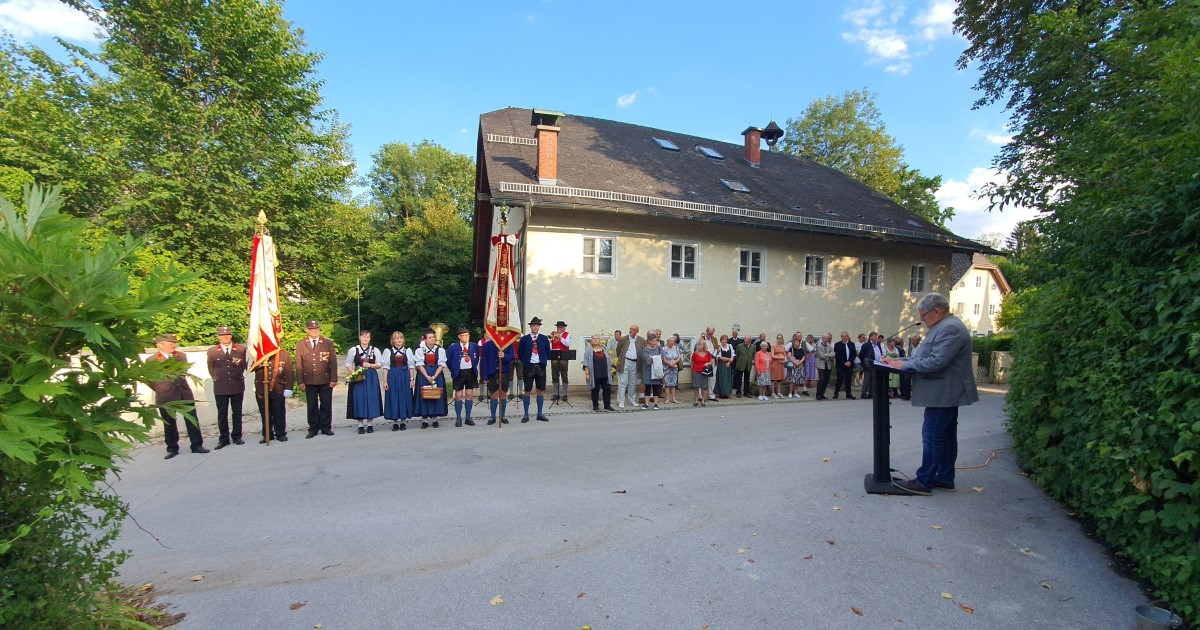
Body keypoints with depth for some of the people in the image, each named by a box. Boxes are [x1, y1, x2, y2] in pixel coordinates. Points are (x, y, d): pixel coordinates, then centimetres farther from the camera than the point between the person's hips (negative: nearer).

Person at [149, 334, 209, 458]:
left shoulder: (181, 356, 6)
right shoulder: (152, 360, -5)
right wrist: (161, 390, 3)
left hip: (184, 393, 2)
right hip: (165, 396, -2)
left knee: (192, 420, 3)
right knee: (169, 423, 8)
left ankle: (197, 445, 10)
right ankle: (172, 448, 21)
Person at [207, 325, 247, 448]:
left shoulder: (241, 349, 0)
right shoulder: (212, 351, 2)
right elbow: (211, 369, 15)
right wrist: (217, 379, 12)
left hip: (237, 386, 0)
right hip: (220, 388, 0)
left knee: (237, 413, 7)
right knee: (222, 415, 5)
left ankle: (237, 437, 17)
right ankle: (224, 439, 13)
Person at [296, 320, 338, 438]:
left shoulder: (328, 342, 4)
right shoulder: (300, 344, 6)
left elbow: (333, 362, 1)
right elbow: (299, 365, 5)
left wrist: (333, 379, -5)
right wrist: (300, 381, -1)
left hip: (326, 380, -1)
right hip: (309, 381, 1)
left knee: (326, 405, 5)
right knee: (312, 406, 7)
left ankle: (326, 428, 16)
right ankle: (313, 428, 17)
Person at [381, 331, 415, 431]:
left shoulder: (408, 351, 5)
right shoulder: (388, 351, 3)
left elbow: (411, 366, 5)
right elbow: (385, 367, 1)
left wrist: (412, 379, -1)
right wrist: (385, 381, -4)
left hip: (405, 377, 1)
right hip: (392, 377, -1)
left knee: (404, 398, 3)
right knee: (393, 398, 2)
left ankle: (403, 421, 14)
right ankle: (395, 422, 11)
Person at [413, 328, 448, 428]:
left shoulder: (440, 350, 0)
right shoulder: (419, 350, -2)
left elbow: (441, 365, -4)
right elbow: (420, 365, -7)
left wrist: (434, 376, -15)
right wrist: (427, 377, -17)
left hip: (437, 376, 1)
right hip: (423, 376, -1)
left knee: (436, 396, 2)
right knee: (424, 396, 0)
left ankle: (434, 418, 11)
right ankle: (424, 419, 8)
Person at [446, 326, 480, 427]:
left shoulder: (475, 347, -1)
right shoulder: (453, 348, -6)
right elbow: (448, 361, 5)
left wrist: (474, 369, 9)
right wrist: (454, 371, 5)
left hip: (471, 373, 2)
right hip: (459, 374, -2)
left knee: (469, 395, 6)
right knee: (458, 396, 1)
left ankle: (468, 418, 15)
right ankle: (458, 418, 11)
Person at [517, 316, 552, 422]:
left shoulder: (544, 338, 4)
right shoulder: (524, 339, 0)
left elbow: (548, 352, 11)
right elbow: (520, 353, 6)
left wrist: (543, 361, 6)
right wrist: (525, 363, 5)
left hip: (541, 367, 2)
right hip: (529, 367, -2)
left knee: (541, 390, 6)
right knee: (527, 391, 2)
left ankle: (540, 414, 16)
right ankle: (526, 415, 10)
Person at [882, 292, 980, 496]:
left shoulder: (950, 328, -19)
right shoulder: (943, 327, 16)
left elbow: (935, 362, -26)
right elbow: (923, 356, 17)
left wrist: (904, 365, -16)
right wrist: (898, 360, 5)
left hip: (943, 393, -11)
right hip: (946, 393, 11)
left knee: (932, 436, -6)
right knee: (946, 436, 15)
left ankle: (924, 482, -1)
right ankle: (945, 478, 25)